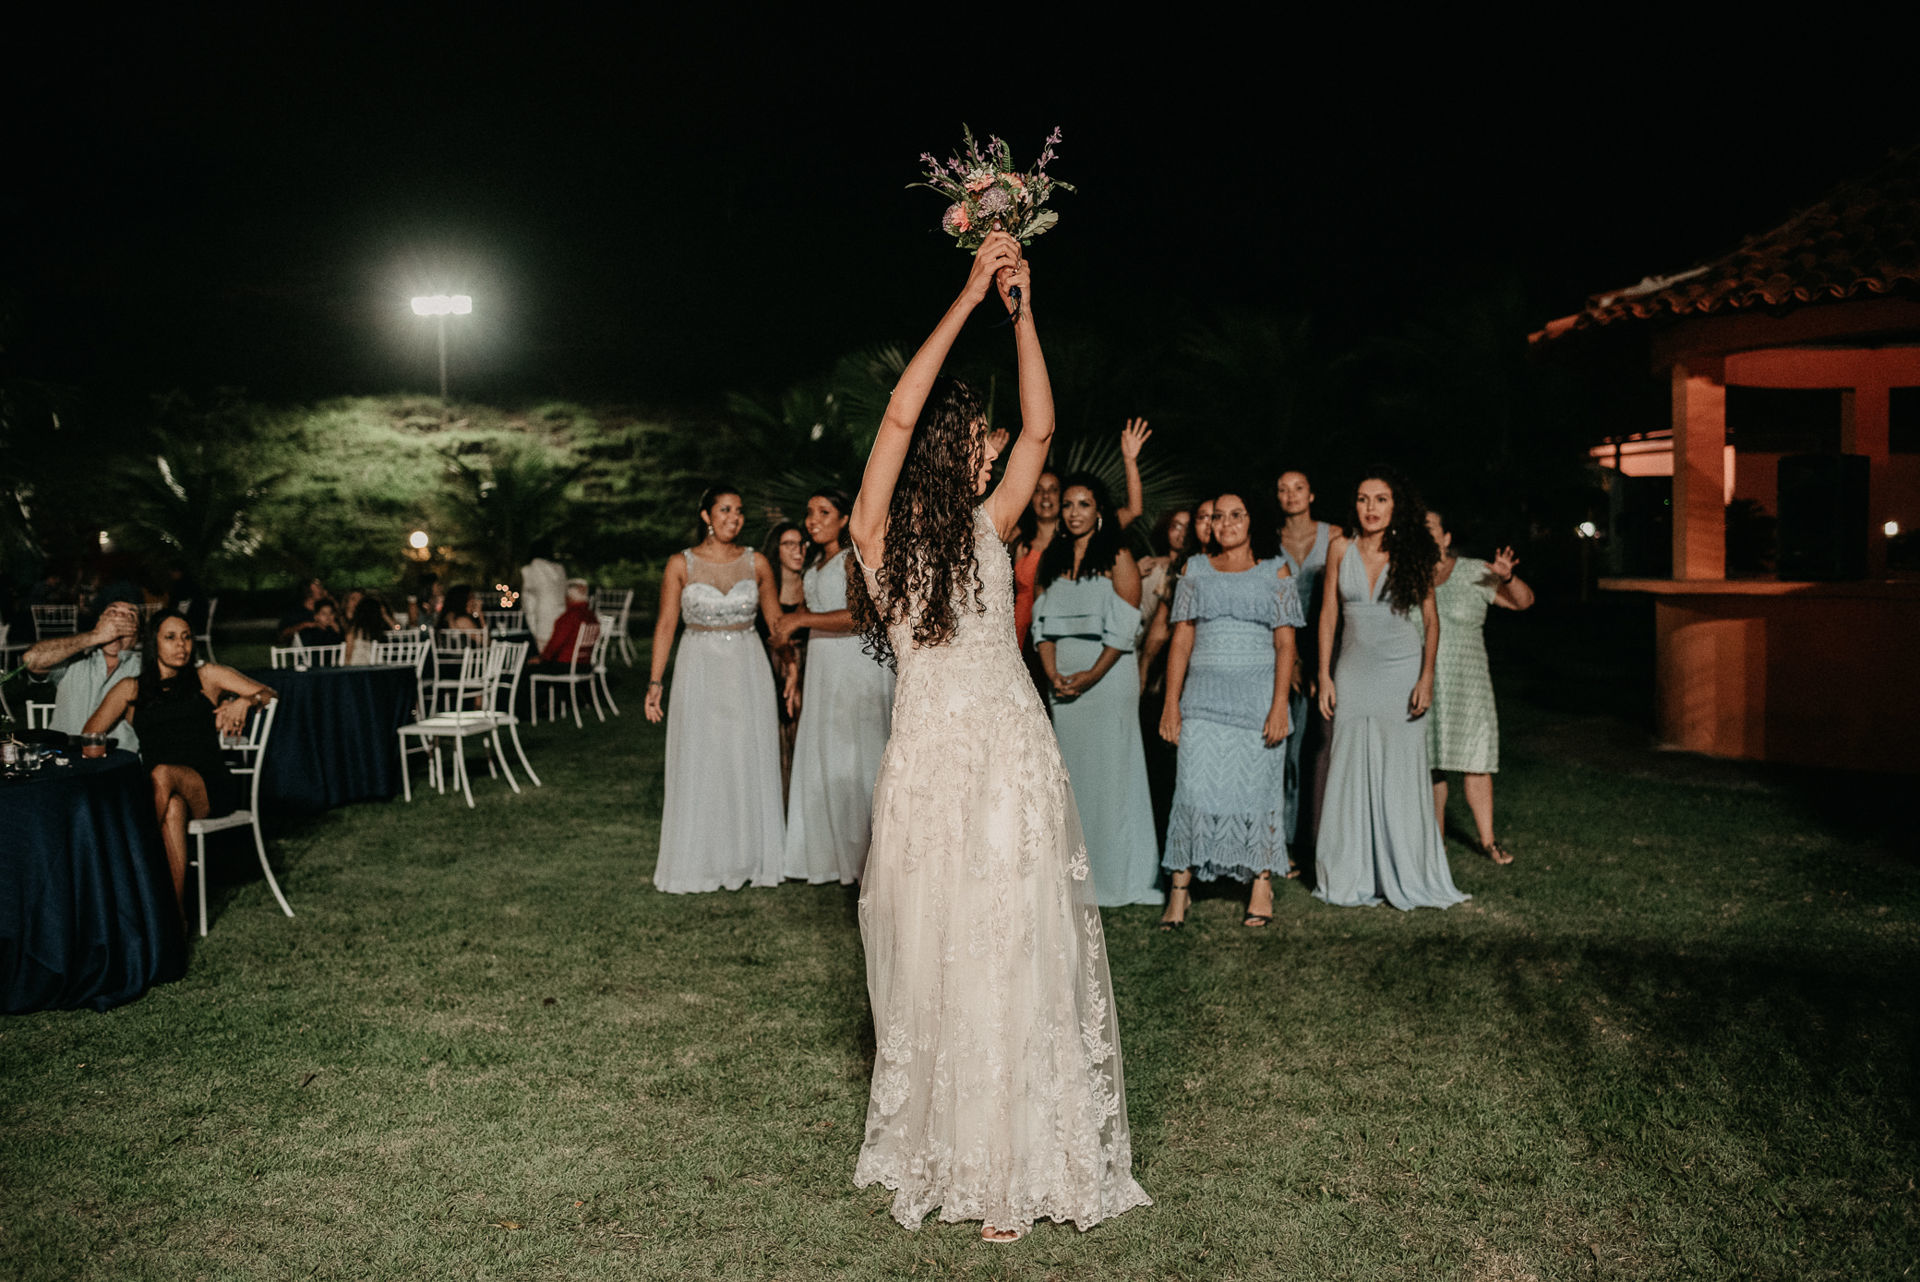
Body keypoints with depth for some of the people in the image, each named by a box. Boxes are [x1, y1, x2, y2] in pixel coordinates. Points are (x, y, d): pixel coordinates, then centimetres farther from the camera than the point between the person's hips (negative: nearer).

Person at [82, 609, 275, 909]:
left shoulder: (207, 677, 17)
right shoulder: (131, 689, 20)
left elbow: (267, 693, 14)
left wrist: (244, 701, -8)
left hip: (210, 789, -1)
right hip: (155, 793, 1)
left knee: (163, 775, -35)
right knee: (174, 808, -36)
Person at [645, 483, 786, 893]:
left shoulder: (757, 564, 3)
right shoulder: (680, 565, -1)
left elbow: (775, 621, 9)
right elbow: (665, 625, 0)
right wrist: (655, 682, -5)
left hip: (748, 671, 2)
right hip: (699, 671, -1)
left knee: (751, 764, 4)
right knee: (698, 766, 2)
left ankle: (752, 856, 16)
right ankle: (699, 863, 11)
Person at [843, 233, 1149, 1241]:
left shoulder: (987, 527, 12)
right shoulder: (878, 532, 0)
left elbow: (1040, 428, 4)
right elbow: (900, 413, -13)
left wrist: (1019, 308, 0)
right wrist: (968, 296, -10)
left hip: (1016, 754, 4)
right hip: (933, 758, -4)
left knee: (1016, 954, 6)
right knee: (934, 952, 6)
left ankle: (1012, 1161, 18)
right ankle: (938, 1149, 23)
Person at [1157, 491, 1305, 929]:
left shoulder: (1275, 572, 6)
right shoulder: (1196, 570, 11)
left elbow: (1285, 645, 0)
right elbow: (1181, 639, 7)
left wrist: (1280, 706, -9)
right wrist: (1171, 703, 0)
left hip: (1258, 695, -1)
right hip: (1204, 696, 1)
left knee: (1258, 787, 2)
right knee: (1194, 788, -6)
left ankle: (1262, 886, 14)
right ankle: (1180, 890, -1)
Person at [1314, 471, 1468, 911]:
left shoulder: (1411, 554, -1)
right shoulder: (1341, 549, 2)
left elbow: (1431, 619, 1)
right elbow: (1328, 614, 5)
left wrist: (1427, 677, -8)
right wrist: (1324, 676, 1)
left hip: (1401, 672, -2)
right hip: (1353, 672, 2)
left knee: (1400, 774, 0)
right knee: (1351, 773, 4)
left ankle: (1406, 877, 11)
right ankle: (1352, 878, 13)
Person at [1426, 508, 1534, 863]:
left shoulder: (1474, 573, 0)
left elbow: (1524, 600, -3)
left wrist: (1507, 578, -22)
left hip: (1466, 685, -1)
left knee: (1476, 761, -1)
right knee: (1428, 762, 6)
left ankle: (1487, 840, 9)